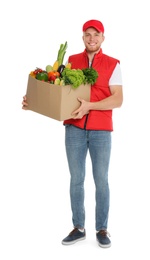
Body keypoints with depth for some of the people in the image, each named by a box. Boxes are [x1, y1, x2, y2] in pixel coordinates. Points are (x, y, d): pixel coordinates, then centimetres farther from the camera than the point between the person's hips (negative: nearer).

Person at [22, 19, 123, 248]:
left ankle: (102, 230, 16)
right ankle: (78, 228, 17)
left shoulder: (112, 64, 1)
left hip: (101, 131, -2)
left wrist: (90, 106, -21)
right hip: (74, 128, 2)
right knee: (76, 179, 6)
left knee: (101, 180, 4)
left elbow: (118, 100, -8)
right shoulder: (71, 61, 9)